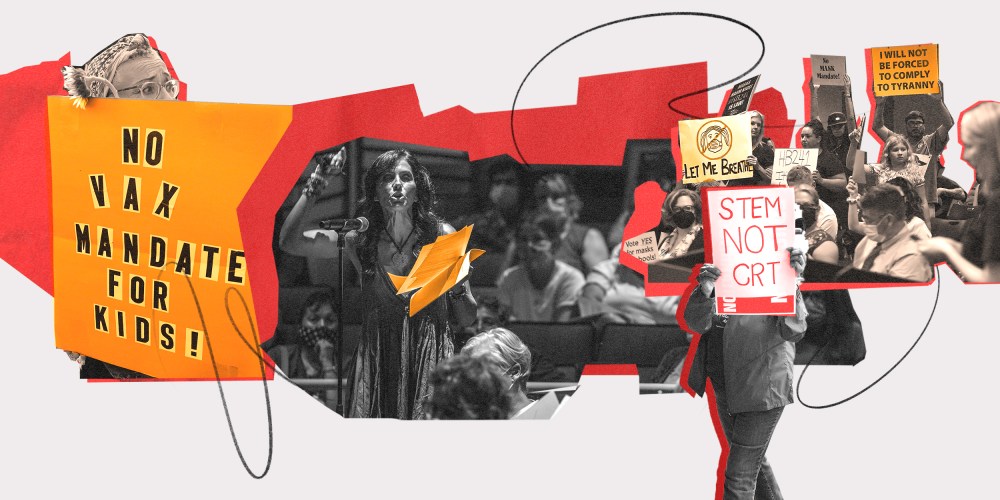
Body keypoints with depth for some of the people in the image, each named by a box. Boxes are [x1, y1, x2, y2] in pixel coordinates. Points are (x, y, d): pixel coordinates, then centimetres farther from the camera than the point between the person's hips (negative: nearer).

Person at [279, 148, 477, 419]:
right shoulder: (359, 242, 6)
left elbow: (468, 320, 10)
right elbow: (289, 241, -2)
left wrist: (456, 286, -11)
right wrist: (317, 184, -2)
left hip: (433, 365, -1)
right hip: (377, 367, 1)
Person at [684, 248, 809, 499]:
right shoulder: (719, 278, 1)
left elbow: (793, 330, -24)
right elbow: (697, 323, -12)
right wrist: (705, 290, -32)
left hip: (762, 391, -6)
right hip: (726, 391, 6)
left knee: (740, 474, -7)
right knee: (755, 462, 23)